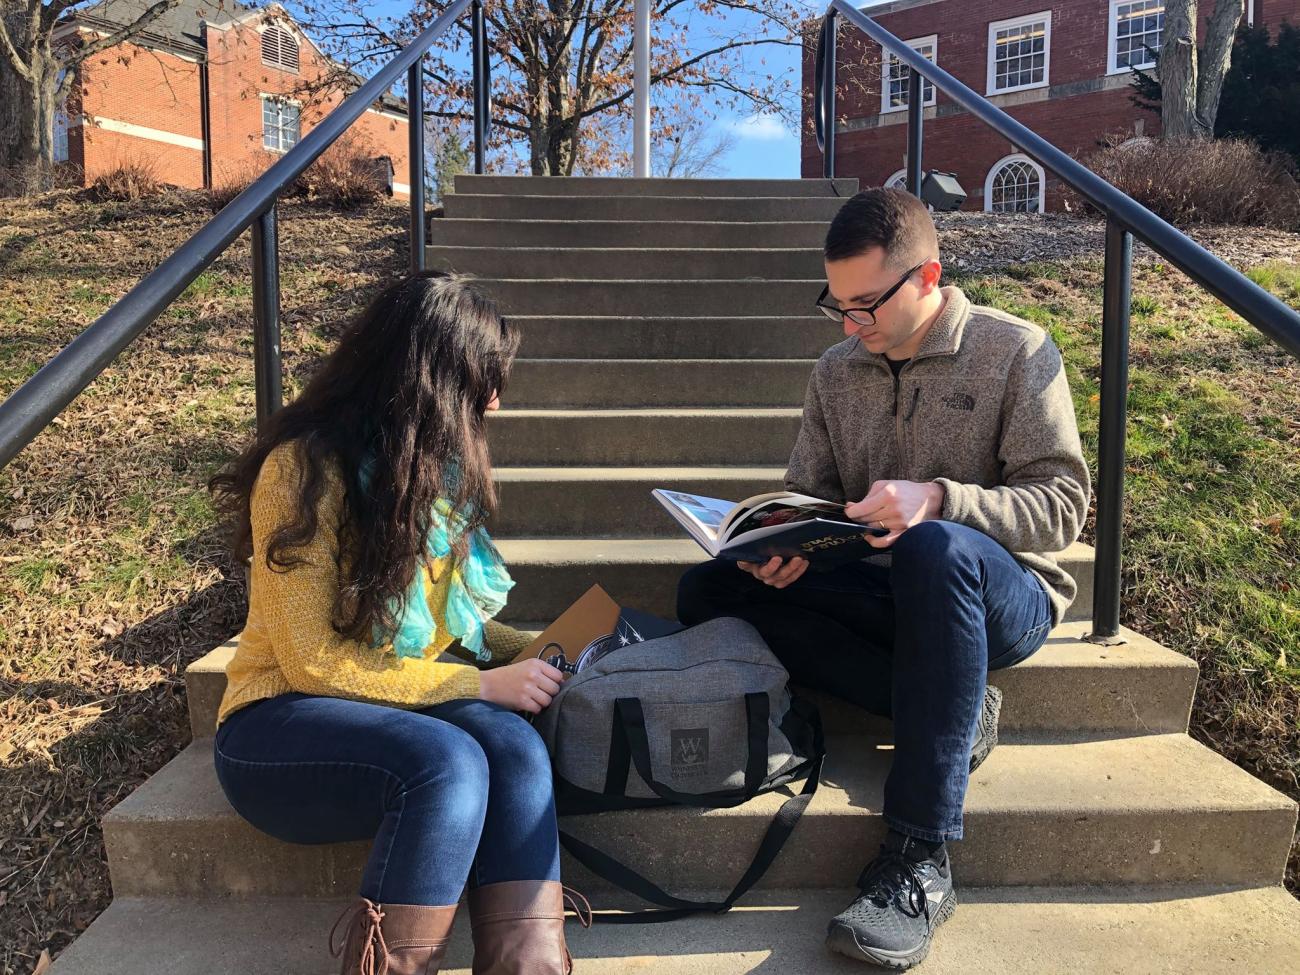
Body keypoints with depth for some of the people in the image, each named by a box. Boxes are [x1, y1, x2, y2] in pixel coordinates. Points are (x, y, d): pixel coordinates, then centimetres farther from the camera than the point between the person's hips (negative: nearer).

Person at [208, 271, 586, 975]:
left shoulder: (434, 463, 7)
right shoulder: (305, 469, -16)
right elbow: (312, 660, -18)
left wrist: (531, 651, -2)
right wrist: (481, 684, -19)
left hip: (407, 694, 6)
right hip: (282, 719, -5)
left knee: (516, 748, -27)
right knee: (449, 763, -35)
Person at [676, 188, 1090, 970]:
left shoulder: (1016, 351, -5)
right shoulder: (837, 372, 9)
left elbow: (1063, 505, -11)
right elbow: (808, 498, 10)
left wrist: (938, 498, -28)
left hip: (1002, 596, -5)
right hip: (883, 596, 5)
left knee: (935, 549, -41)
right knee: (708, 591, -16)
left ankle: (920, 858, -34)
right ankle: (958, 708, -16)